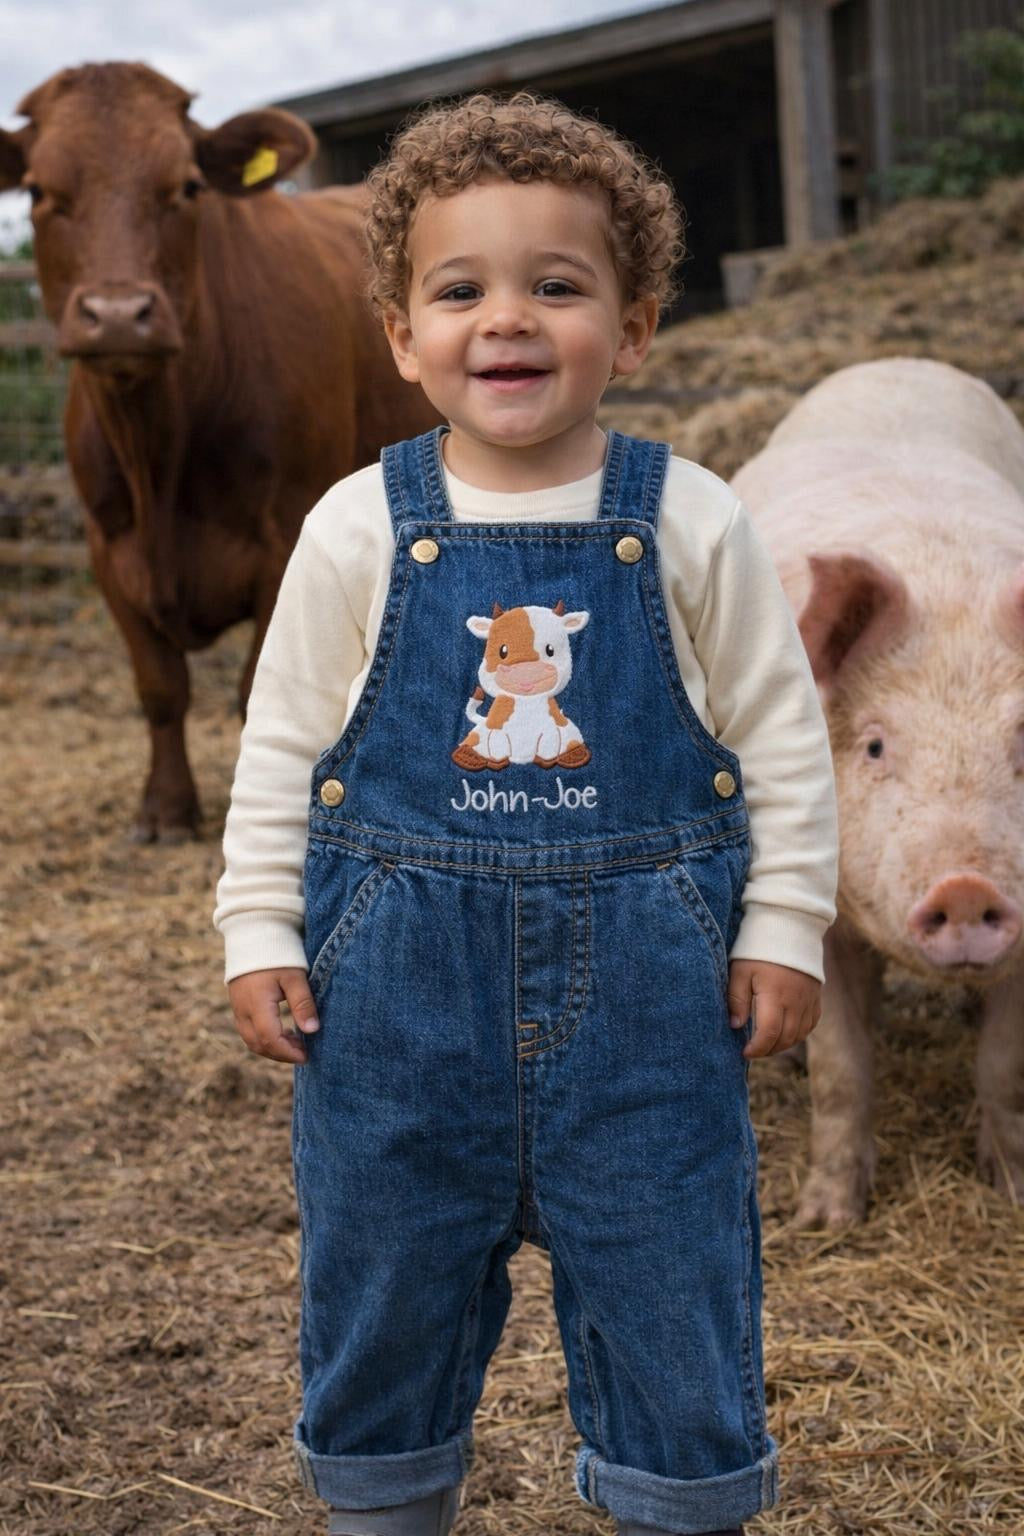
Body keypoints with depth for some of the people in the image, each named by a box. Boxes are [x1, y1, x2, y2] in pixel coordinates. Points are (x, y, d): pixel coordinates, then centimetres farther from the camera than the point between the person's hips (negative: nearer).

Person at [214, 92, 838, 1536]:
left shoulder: (690, 522, -3)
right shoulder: (360, 528, -3)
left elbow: (782, 736, 3)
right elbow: (281, 746, 4)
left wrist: (783, 929, 0)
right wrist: (262, 932, 0)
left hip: (647, 981, 0)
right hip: (400, 984, 1)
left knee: (671, 1293, 11)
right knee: (383, 1290, 15)